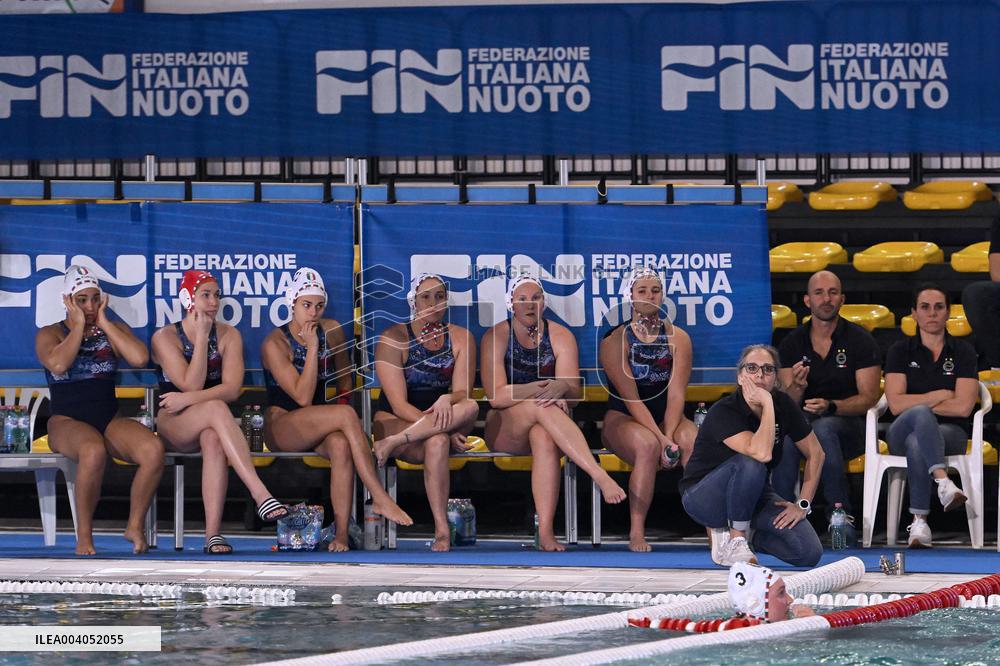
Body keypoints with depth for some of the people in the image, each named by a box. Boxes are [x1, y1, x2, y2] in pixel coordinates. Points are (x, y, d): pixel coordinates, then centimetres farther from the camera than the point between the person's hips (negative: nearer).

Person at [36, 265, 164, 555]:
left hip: (109, 420, 4)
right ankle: (84, 536, -27)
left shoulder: (113, 329, 16)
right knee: (93, 451, -41)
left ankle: (135, 525, -11)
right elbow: (58, 364, -17)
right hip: (67, 421, -4)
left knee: (154, 450, -29)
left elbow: (140, 358, -4)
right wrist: (79, 326, -5)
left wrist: (103, 323, 0)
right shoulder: (50, 334, 6)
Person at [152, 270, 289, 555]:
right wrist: (202, 336, -11)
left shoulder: (229, 335, 7)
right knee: (216, 408, -36)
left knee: (213, 439, -37)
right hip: (172, 426, -2)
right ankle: (261, 495, -51)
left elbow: (232, 389, -7)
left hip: (210, 425, 2)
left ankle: (212, 533, -47)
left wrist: (188, 399, -18)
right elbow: (191, 384, -14)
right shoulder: (165, 338, -1)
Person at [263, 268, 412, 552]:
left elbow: (344, 380, 20)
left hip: (318, 427, 4)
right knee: (347, 414, -31)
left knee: (341, 445, -34)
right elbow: (303, 397, -17)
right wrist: (312, 348, -18)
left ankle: (341, 533, -39)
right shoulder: (275, 344, -10)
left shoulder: (332, 331, 7)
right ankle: (380, 498, -33)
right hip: (282, 427, -4)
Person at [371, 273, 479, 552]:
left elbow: (463, 393, -6)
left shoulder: (460, 338, 5)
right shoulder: (394, 338, -5)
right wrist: (444, 429, -25)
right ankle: (441, 529, -41)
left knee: (470, 408, -32)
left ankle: (390, 445, -30)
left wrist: (448, 400, -32)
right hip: (396, 422, -3)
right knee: (437, 441, -39)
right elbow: (399, 405, -13)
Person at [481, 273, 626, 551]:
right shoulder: (495, 337, -1)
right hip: (504, 429, -1)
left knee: (545, 438, -37)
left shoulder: (561, 336, 5)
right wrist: (540, 388, -27)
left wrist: (562, 388, -31)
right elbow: (496, 396, -13)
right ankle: (600, 476, -48)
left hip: (547, 427, 1)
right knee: (543, 406, -35)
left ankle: (545, 532, -46)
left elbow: (574, 391, -6)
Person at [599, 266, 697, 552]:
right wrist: (662, 440, -25)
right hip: (623, 419, -3)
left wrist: (669, 435, -24)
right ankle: (636, 533, -33)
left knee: (693, 440, -31)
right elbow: (630, 398, -13)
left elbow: (676, 394, -6)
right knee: (647, 445, -37)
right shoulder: (615, 341, -4)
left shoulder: (678, 338, 5)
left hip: (667, 419, 3)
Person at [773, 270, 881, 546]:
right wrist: (797, 387, -20)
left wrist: (831, 407, -23)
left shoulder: (860, 340, 0)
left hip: (849, 424, -2)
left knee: (823, 427, -38)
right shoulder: (792, 343, 8)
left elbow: (869, 398, -5)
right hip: (804, 421, 2)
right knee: (786, 434, -35)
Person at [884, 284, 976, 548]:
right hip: (902, 434, 0)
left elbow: (963, 406, -7)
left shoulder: (963, 352, 5)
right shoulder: (900, 351, 8)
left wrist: (916, 404, -3)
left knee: (916, 444, -38)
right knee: (921, 414, -39)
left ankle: (919, 521, -42)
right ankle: (943, 481, -57)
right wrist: (940, 395, -6)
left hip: (949, 432, 0)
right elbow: (896, 404, -5)